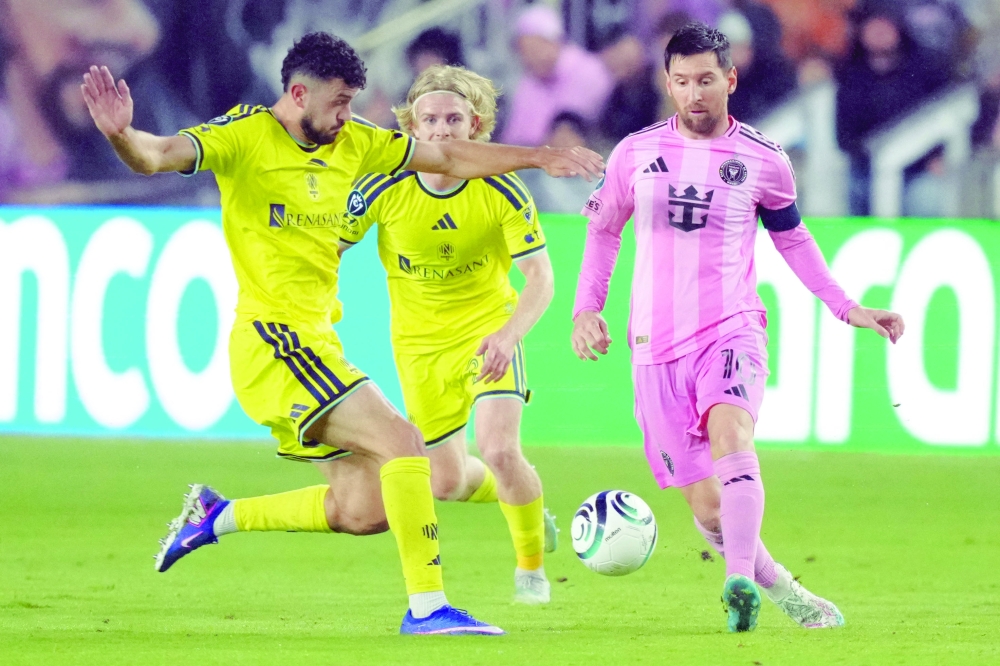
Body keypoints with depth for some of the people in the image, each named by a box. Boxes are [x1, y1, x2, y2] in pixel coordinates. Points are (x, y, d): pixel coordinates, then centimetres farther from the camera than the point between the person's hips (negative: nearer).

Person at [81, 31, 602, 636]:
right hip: (273, 339, -9)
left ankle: (218, 516, 24)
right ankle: (427, 605, -18)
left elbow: (448, 157, 19)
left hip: (315, 341, 9)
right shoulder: (245, 136, -10)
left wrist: (539, 157, 17)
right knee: (401, 440, -19)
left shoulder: (351, 143, 10)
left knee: (364, 509, 8)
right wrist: (121, 135, -46)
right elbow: (159, 156, -24)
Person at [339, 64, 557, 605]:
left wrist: (509, 334, -37)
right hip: (419, 341, 2)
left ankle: (531, 567, 3)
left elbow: (539, 278, -20)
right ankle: (523, 501, 45)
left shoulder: (502, 191, -19)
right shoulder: (385, 189, -17)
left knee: (500, 451, -23)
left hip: (489, 330, -2)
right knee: (446, 482, 9)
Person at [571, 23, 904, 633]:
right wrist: (587, 308, 7)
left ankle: (741, 584, -48)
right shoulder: (636, 153, 5)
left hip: (732, 328, -2)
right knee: (706, 503, -1)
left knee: (730, 435, -33)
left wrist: (847, 308, 15)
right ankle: (783, 591, 20)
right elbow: (603, 228, 19)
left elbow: (792, 237, 19)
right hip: (658, 342, 2)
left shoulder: (763, 161, 3)